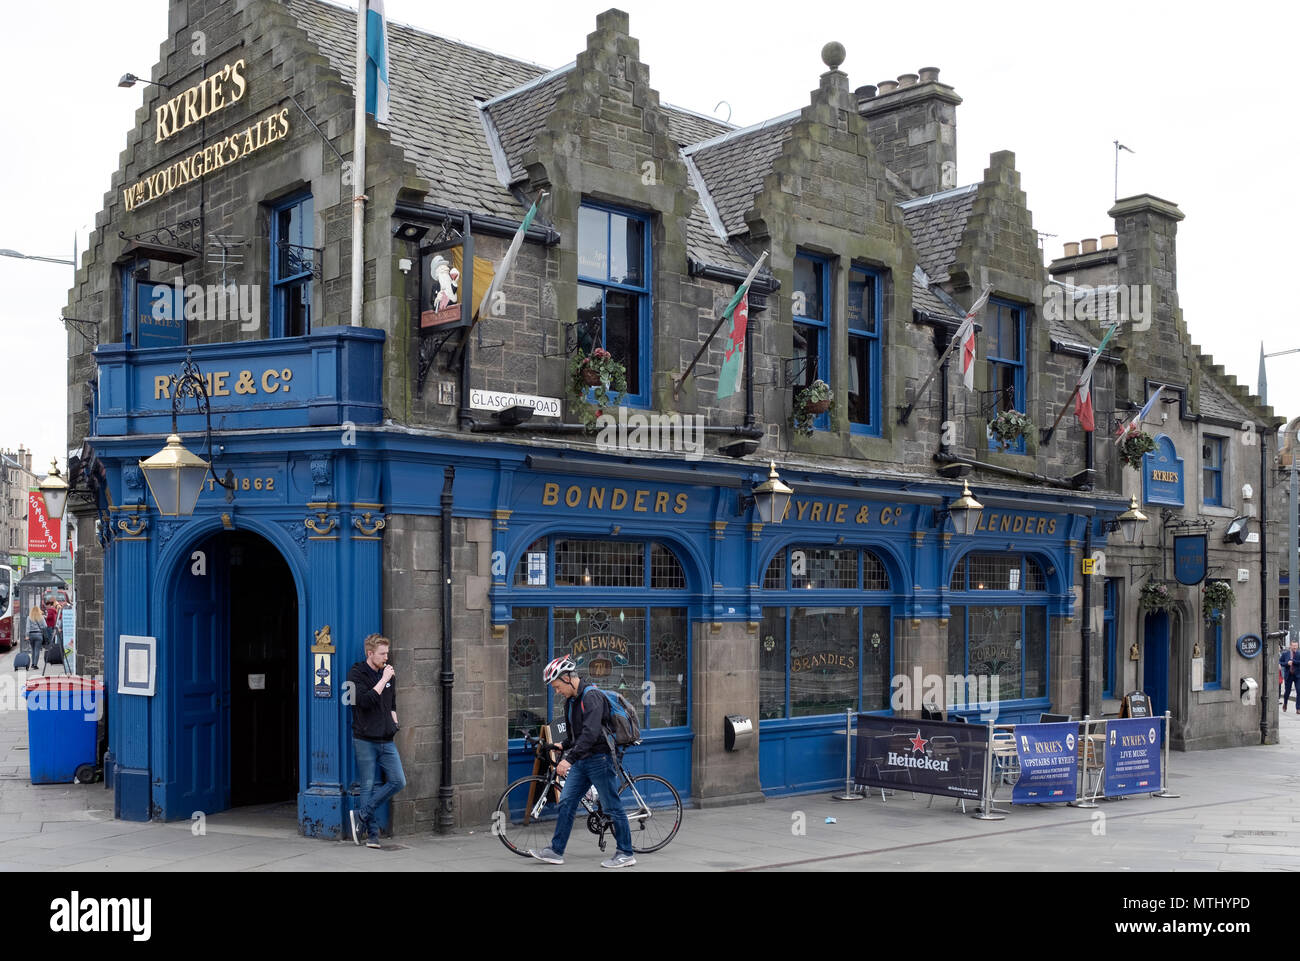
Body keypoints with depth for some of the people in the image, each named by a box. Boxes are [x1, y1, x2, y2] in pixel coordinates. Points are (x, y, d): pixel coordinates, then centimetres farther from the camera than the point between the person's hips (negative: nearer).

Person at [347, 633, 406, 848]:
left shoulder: (387, 673, 14)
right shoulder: (357, 674, -5)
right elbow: (365, 701, -21)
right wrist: (383, 680, -17)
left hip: (386, 740, 6)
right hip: (365, 740, -6)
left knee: (398, 781, -3)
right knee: (368, 786, -2)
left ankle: (361, 815, 5)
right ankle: (372, 833, 5)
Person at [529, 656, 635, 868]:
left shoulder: (592, 696, -19)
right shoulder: (571, 700, 11)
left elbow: (590, 733, -30)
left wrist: (569, 759, -34)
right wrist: (564, 746, 14)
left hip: (599, 758, -9)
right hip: (581, 761, 9)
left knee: (612, 807, -1)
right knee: (565, 803, 6)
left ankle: (625, 854, 8)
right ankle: (556, 851, 13)